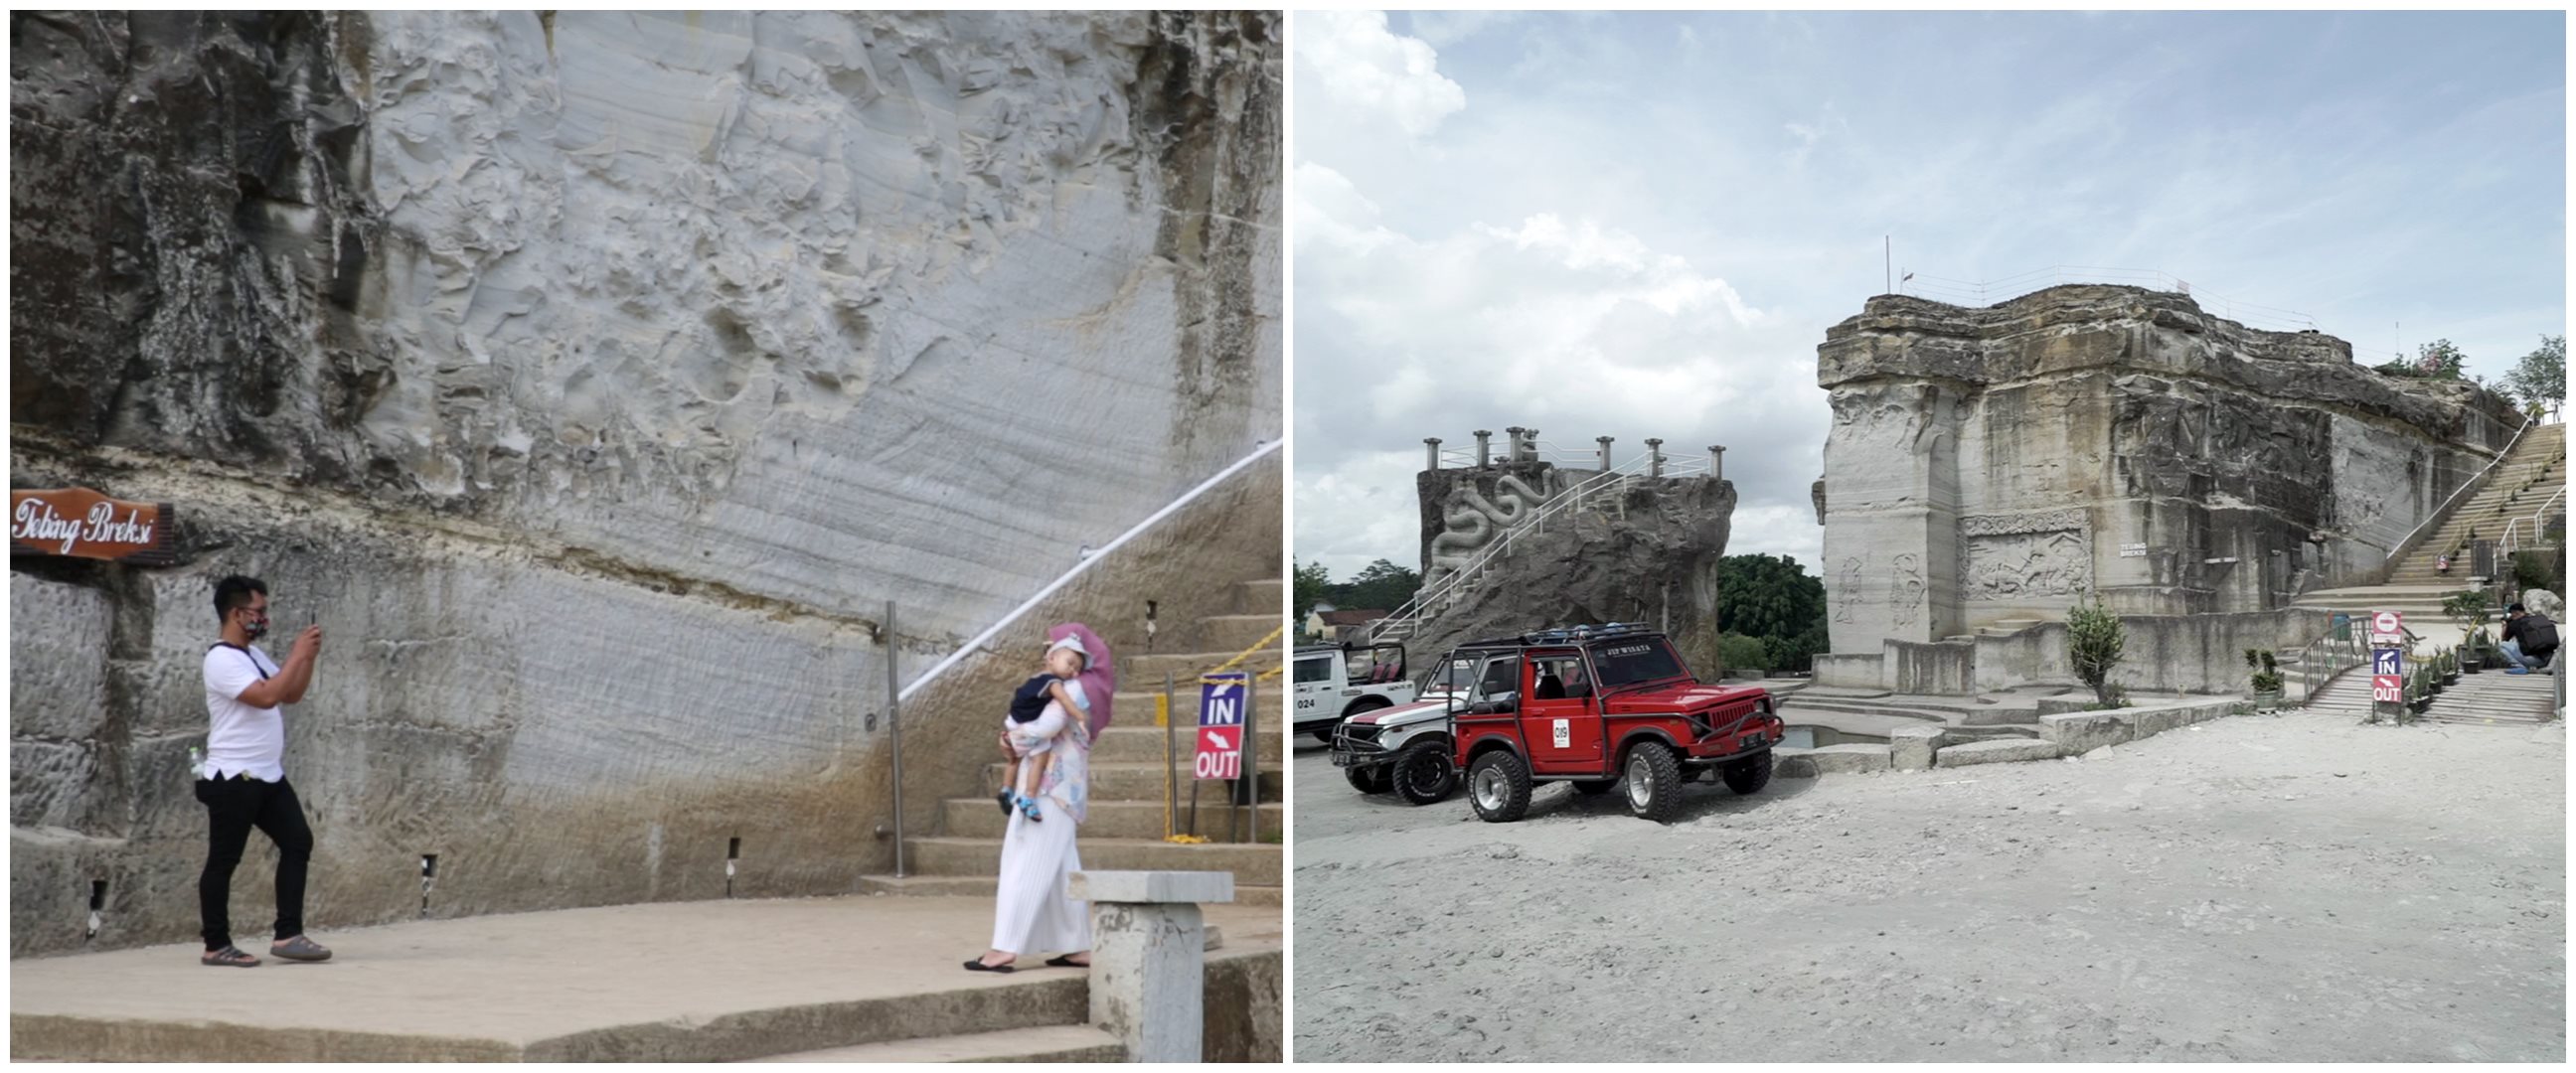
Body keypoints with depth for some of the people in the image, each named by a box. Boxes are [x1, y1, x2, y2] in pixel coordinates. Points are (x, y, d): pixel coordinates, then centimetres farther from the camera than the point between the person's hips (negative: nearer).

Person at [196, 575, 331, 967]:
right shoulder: (222, 659, -15)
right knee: (223, 860, 1)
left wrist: (309, 658, 5)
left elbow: (291, 695, 18)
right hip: (234, 778, -9)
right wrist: (297, 654, -18)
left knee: (298, 841, 4)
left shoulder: (254, 654, 14)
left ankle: (288, 934, 5)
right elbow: (266, 696, -26)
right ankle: (216, 946, 10)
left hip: (269, 774, 9)